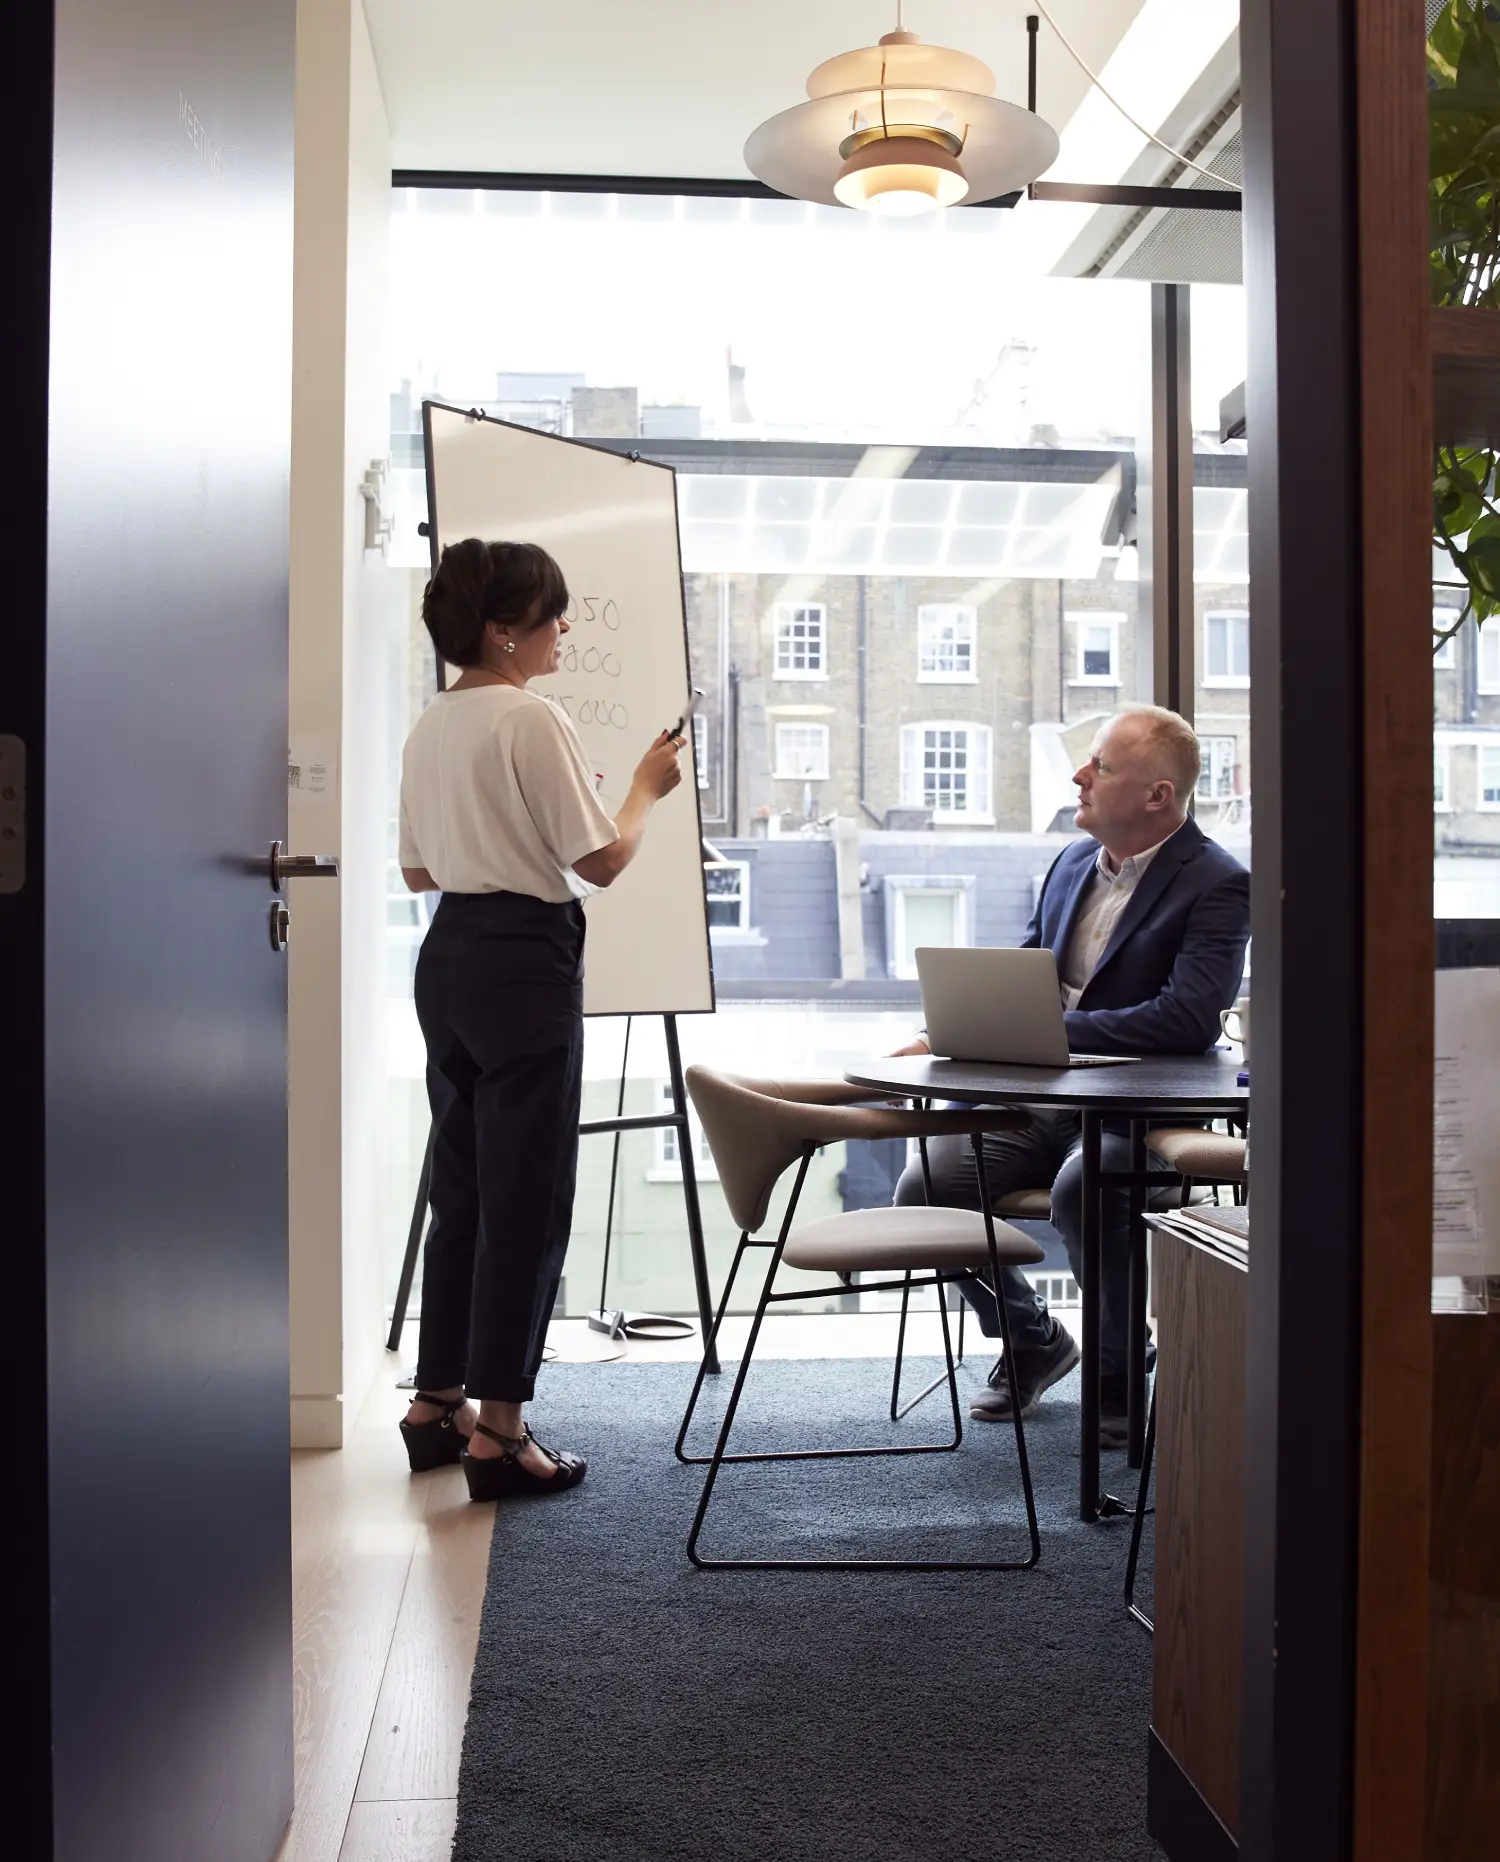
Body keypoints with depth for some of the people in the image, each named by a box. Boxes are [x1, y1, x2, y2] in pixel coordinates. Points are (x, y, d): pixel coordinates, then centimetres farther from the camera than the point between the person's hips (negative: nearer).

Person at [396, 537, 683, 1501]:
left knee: (463, 1187, 16)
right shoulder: (535, 720, -14)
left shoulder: (430, 726, 12)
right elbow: (601, 861, -14)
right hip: (526, 961, -9)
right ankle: (498, 1432, 3)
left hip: (448, 956, 9)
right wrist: (649, 788, 2)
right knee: (528, 1199, -1)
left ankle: (438, 1403, 25)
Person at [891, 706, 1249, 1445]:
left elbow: (1190, 1019, -24)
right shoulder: (1073, 861, 13)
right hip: (1040, 1101, 7)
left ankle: (1119, 1373, -6)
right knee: (925, 1185, -13)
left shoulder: (1217, 884, -10)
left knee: (1081, 1188, -37)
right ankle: (1032, 1340, 14)